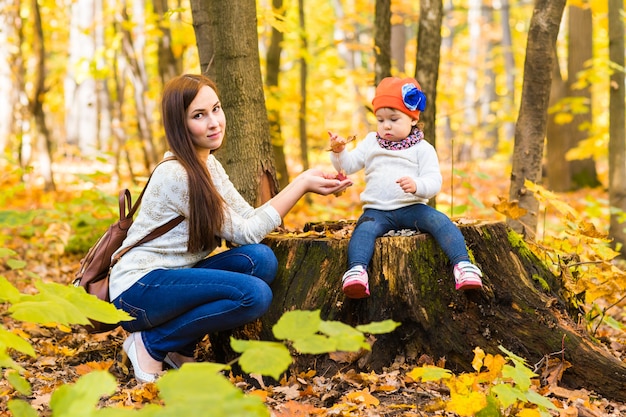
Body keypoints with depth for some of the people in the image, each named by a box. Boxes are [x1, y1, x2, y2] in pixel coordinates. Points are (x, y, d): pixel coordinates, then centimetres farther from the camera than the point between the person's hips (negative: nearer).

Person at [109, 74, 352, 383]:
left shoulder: (210, 166, 9)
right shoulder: (176, 175, -20)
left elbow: (250, 219, 2)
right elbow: (245, 233, -16)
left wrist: (305, 184, -10)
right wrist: (301, 184, -16)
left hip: (172, 279, 9)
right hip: (137, 290, -9)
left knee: (261, 259, -14)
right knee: (255, 294, -25)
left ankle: (181, 348, -1)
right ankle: (151, 344, -8)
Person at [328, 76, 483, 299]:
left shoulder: (422, 149, 5)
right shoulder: (371, 143, 15)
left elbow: (434, 181, -7)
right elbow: (349, 165, 10)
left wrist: (417, 185, -30)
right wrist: (339, 152, -13)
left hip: (412, 207, -1)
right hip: (377, 211, 1)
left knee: (440, 221, -26)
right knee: (364, 228, -31)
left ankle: (462, 264, -34)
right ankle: (356, 270, -49)